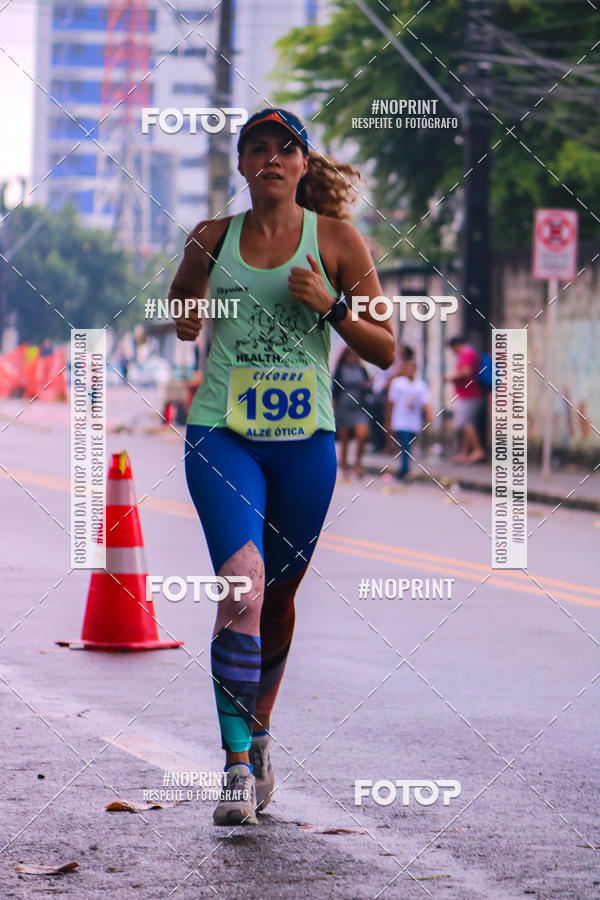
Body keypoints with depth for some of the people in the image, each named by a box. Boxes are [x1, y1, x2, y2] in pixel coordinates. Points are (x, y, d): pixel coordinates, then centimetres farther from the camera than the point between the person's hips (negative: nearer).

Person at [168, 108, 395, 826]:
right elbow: (176, 323, 19)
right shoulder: (212, 239, 5)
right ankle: (238, 767, -20)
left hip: (305, 439, 1)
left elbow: (385, 350, 2)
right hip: (222, 434, -1)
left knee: (279, 596, 12)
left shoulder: (336, 240, 2)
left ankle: (257, 734, 36)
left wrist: (330, 307, -14)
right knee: (242, 580, -21)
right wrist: (187, 314, -3)